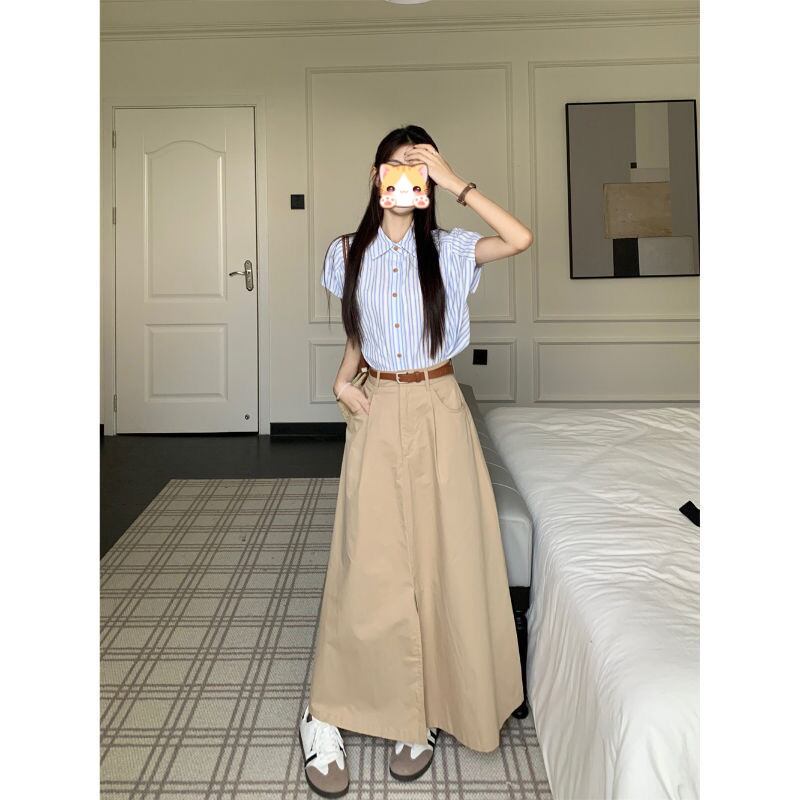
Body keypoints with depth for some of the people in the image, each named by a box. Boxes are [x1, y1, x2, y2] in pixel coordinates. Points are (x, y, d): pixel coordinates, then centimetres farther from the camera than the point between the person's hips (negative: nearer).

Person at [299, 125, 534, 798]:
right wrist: (343, 377, -1)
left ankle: (426, 713, 22)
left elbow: (522, 238, -17)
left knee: (446, 557, 3)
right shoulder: (349, 254, 5)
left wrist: (455, 182, -15)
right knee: (369, 566, -2)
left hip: (439, 412, 0)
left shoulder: (447, 250, -1)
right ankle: (326, 716, 14)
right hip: (377, 413, 0)